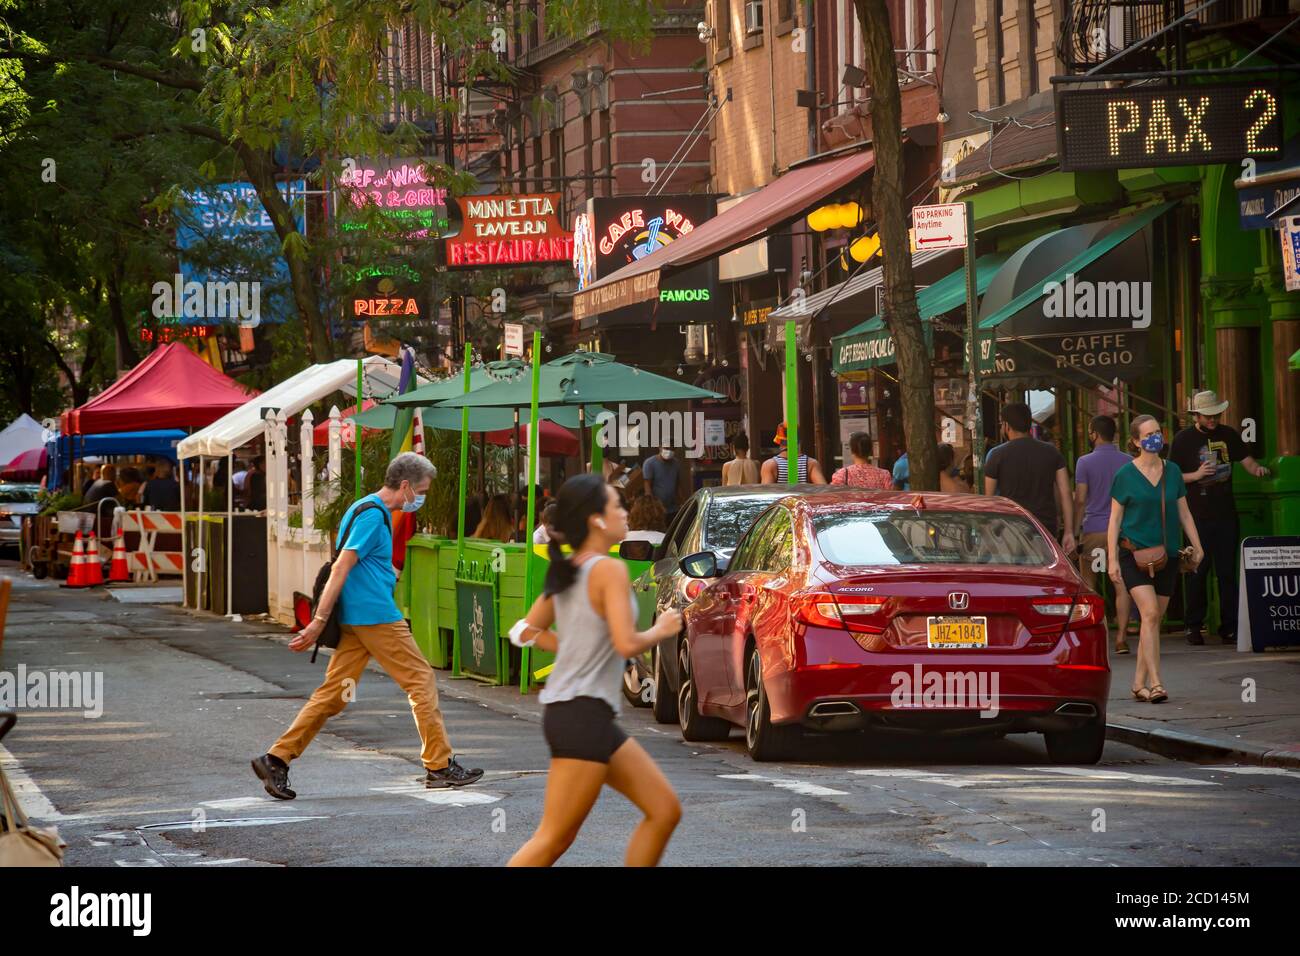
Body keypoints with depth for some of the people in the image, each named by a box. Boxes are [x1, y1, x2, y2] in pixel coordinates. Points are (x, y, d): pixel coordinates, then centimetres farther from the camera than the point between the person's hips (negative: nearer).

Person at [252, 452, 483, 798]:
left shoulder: (365, 509, 18)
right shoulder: (373, 515, -13)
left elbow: (344, 568, 27)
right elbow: (341, 569, -18)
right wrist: (319, 621, -20)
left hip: (355, 620, 10)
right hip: (376, 615, -10)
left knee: (334, 692, 6)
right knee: (422, 681, 0)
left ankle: (277, 760, 1)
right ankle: (440, 767, 5)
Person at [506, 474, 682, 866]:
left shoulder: (566, 573, 11)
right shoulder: (610, 570, -14)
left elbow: (527, 631, 18)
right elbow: (627, 643, -23)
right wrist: (661, 630, -5)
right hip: (583, 714, -10)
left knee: (665, 810, 12)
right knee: (553, 839, -6)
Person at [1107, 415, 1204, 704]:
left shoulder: (1172, 472, 9)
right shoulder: (1125, 475, -2)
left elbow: (1184, 512, 16)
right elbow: (1115, 519, 0)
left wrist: (1196, 545, 6)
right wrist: (1112, 559, -5)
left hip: (1167, 554, 4)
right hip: (1134, 552, -4)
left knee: (1154, 620, 7)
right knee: (1150, 614, -18)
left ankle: (1139, 683, 16)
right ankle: (1155, 683, -22)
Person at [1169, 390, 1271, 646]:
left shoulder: (1228, 435, 9)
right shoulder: (1183, 439, 0)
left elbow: (1247, 461, 6)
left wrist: (1257, 469, -16)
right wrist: (1195, 475, -15)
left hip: (1226, 514, 3)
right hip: (1197, 516, -3)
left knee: (1227, 571, 3)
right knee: (1198, 570, -2)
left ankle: (1229, 627, 6)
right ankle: (1193, 626, 7)